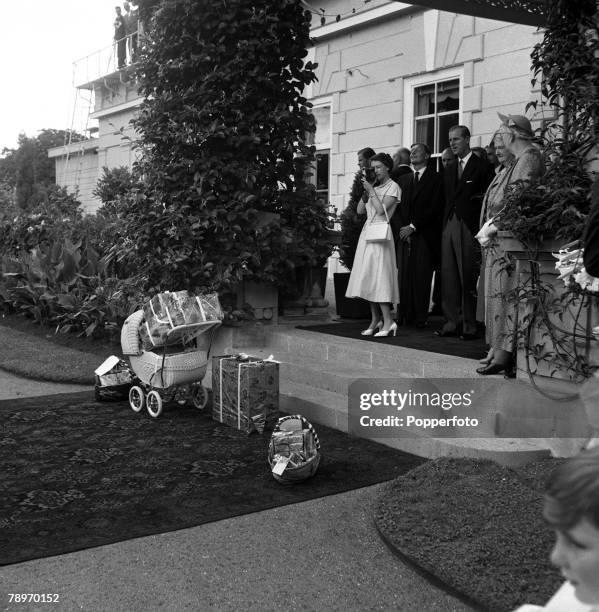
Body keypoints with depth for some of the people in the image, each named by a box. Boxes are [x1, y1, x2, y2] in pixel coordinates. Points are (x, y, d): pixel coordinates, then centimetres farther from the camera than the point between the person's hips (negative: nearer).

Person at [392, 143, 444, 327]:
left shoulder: (436, 179, 5)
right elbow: (396, 207, 14)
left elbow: (435, 208, -5)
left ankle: (420, 317, -3)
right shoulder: (403, 179, 20)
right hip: (404, 235, 4)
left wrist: (413, 226, -8)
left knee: (422, 276, -7)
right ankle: (404, 315, -1)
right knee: (404, 275, -3)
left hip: (424, 236, -4)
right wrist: (400, 228, -1)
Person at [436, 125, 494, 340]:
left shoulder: (482, 167, 0)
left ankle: (469, 326, 1)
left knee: (468, 278, -5)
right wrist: (444, 223, 6)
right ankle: (452, 323, 10)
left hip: (469, 227, -6)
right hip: (449, 226, 6)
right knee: (448, 277, 4)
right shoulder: (448, 170, 19)